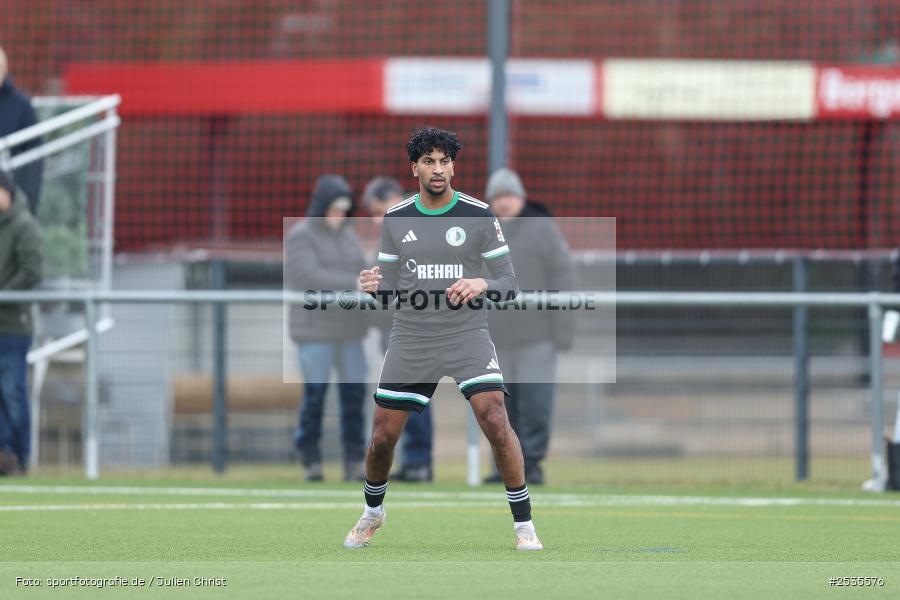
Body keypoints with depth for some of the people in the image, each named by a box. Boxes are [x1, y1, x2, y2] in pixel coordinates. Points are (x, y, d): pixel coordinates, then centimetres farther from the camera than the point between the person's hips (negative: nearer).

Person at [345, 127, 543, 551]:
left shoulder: (479, 215, -2)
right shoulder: (395, 220, 5)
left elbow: (509, 285, -1)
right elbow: (390, 291, 10)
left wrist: (482, 285, -22)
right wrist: (374, 287, -13)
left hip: (467, 336, -2)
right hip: (411, 339, 2)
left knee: (496, 423, -20)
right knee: (382, 436, 4)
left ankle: (524, 525, -8)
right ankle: (372, 511, 33)